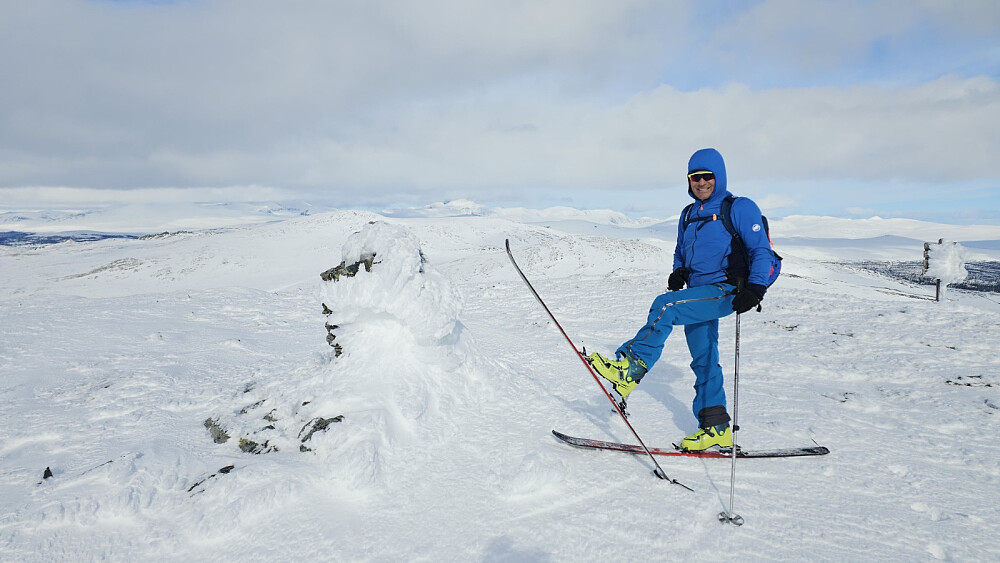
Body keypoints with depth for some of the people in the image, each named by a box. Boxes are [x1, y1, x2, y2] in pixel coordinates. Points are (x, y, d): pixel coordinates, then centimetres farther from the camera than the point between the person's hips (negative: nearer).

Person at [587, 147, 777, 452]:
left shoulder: (740, 208, -4)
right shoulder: (689, 214, 17)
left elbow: (761, 251, -7)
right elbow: (681, 253, 27)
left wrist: (754, 289, -22)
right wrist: (678, 272, 4)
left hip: (724, 292, -7)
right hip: (698, 294, 7)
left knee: (665, 305, -28)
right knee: (703, 361, 6)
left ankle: (631, 368, -31)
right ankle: (716, 428, 13)